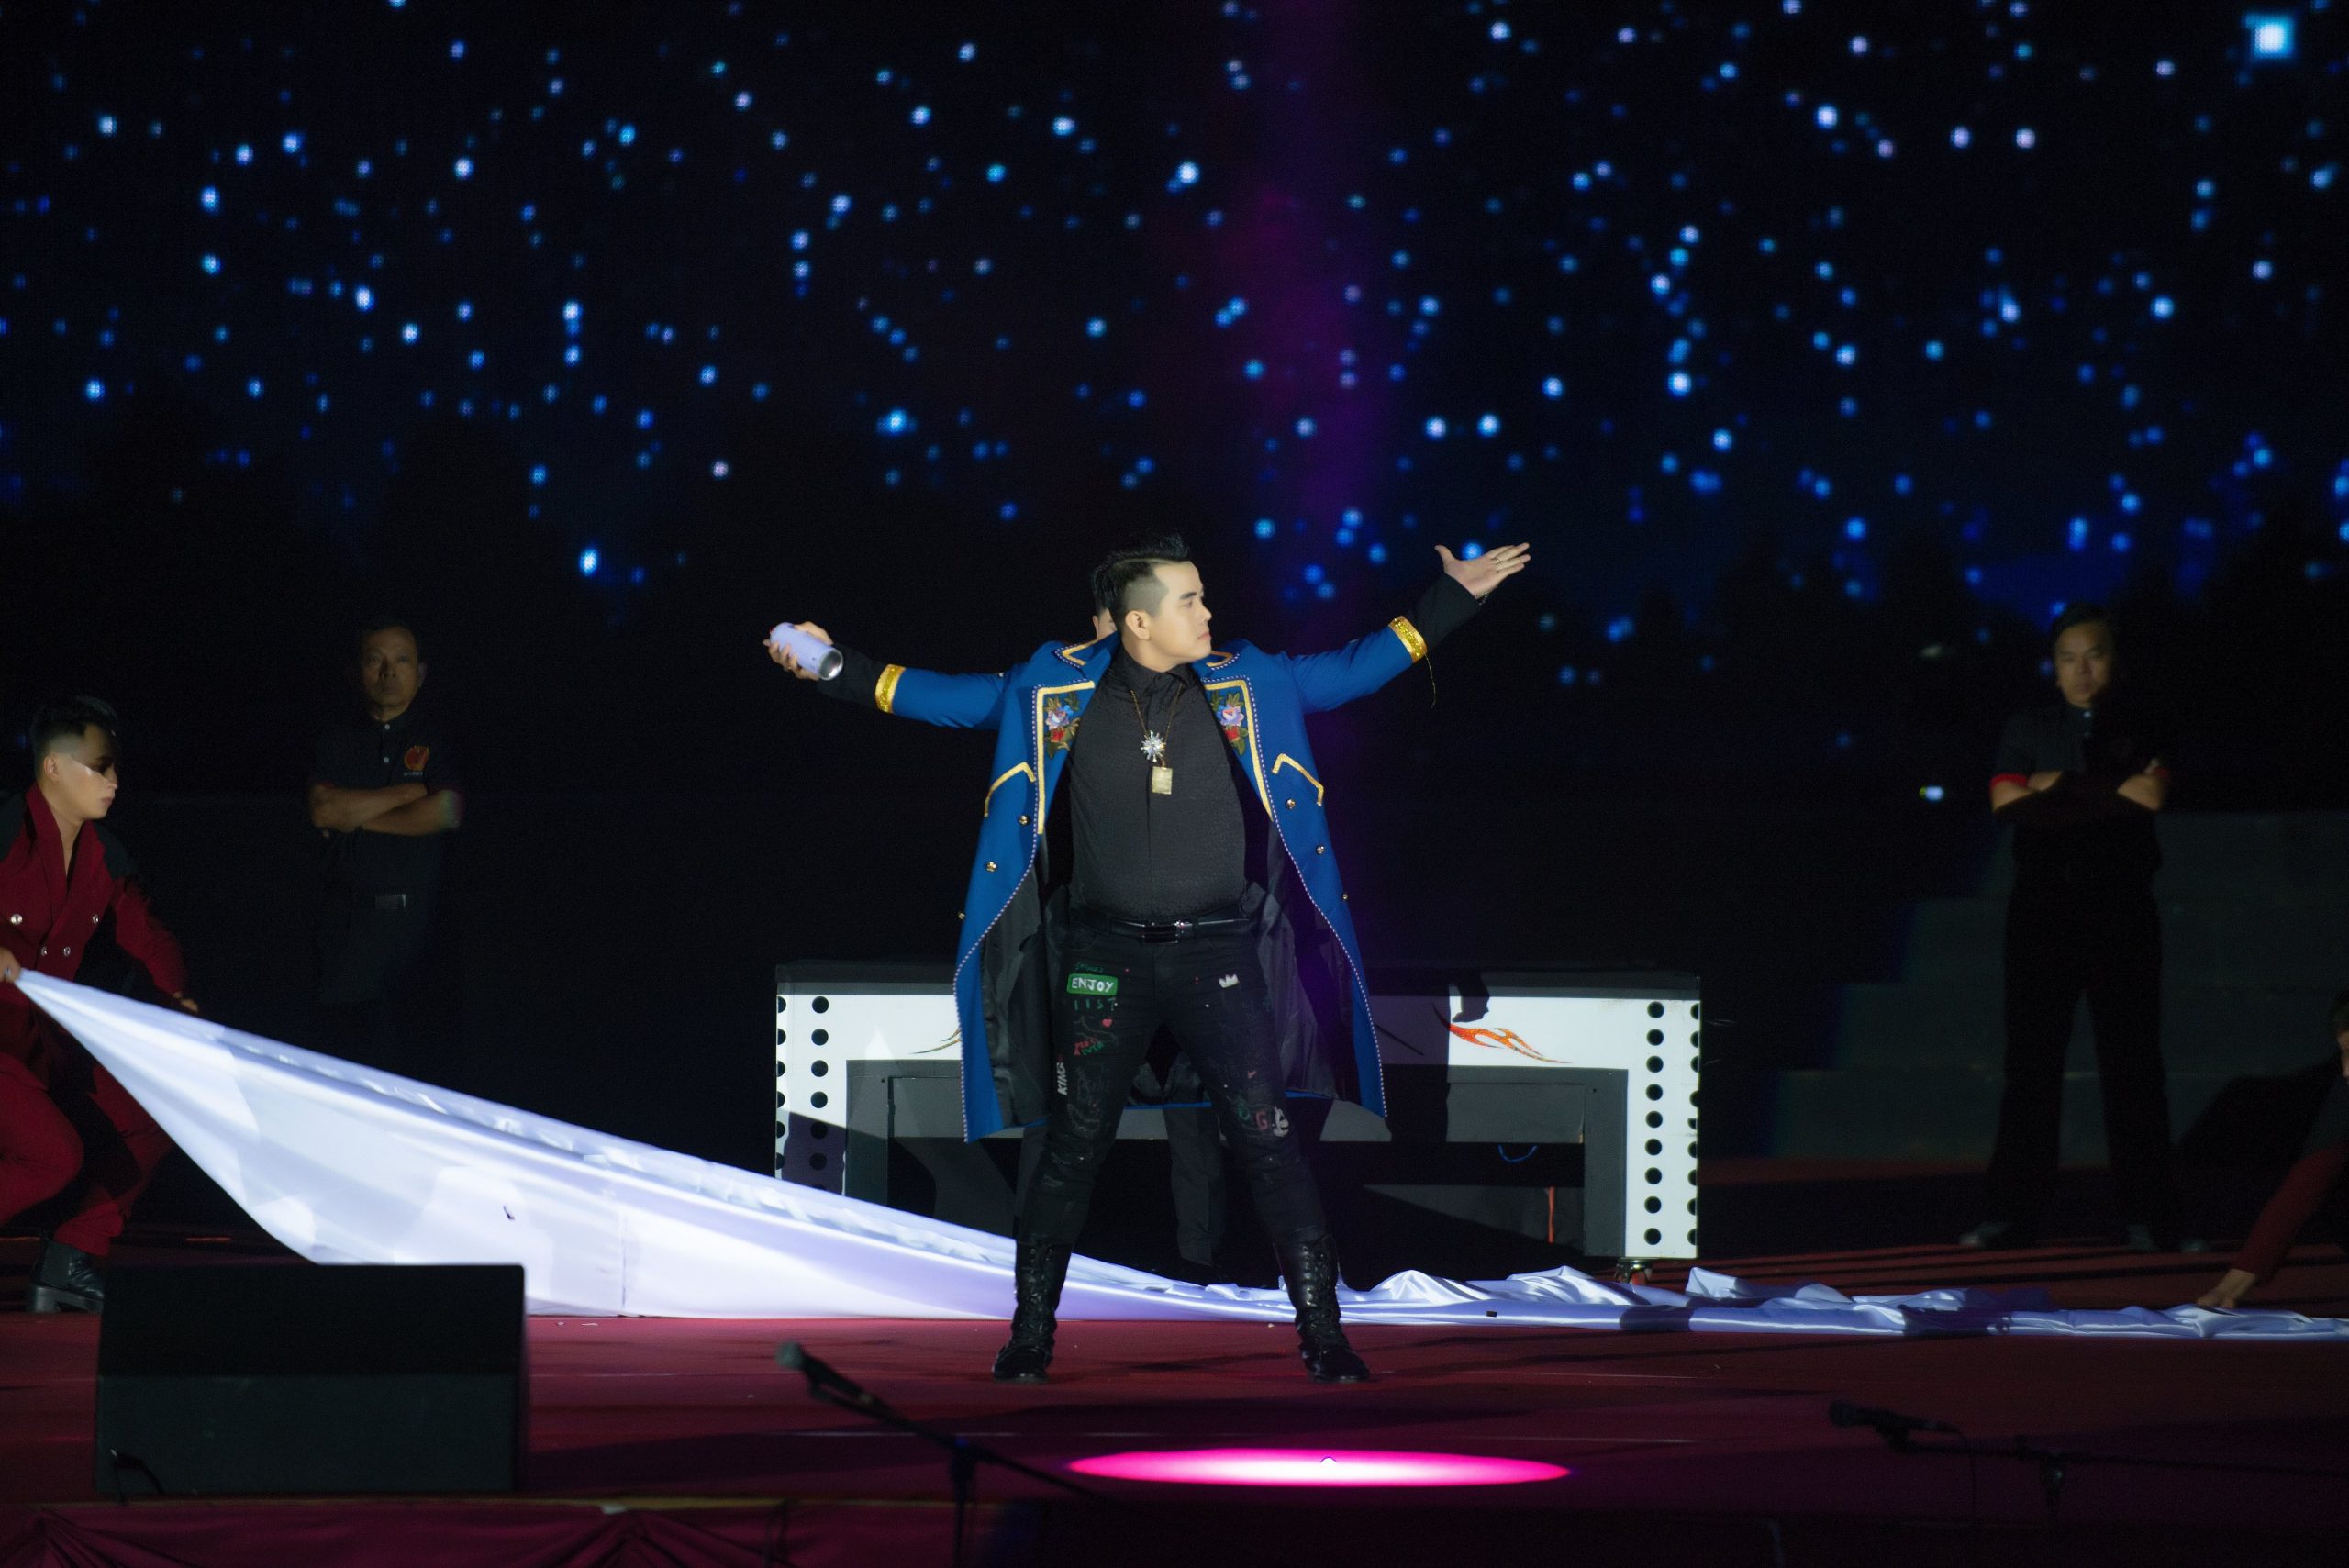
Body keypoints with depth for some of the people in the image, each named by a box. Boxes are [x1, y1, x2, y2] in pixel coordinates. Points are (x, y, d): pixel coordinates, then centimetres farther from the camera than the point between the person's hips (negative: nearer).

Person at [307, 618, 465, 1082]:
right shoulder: (337, 741, 11)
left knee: (424, 1064, -4)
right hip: (349, 919, 1)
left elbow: (447, 813, -8)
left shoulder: (437, 739, 6)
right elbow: (323, 810, -5)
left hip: (420, 922, -1)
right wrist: (413, 790, -7)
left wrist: (354, 816, -4)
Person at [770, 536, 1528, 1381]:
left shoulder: (1243, 684, 2)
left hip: (1215, 955, 1)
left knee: (1269, 1141, -4)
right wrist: (840, 669, 6)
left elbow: (1348, 672, 10)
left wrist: (1450, 600, 7)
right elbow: (954, 698, 8)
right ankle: (1031, 1334, 16)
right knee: (1073, 1148, 5)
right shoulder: (1056, 691, -1)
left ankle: (1322, 1333, 1)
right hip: (1107, 958, 0)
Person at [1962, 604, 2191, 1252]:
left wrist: (2059, 784, -7)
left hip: (2120, 907, -1)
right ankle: (2013, 1214, 0)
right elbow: (2007, 802, -2)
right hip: (2043, 904, 1)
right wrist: (2112, 793, -8)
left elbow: (2153, 794, -9)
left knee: (2131, 1059, -2)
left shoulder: (2141, 728, 8)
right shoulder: (2029, 730, 12)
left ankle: (2148, 1216, 0)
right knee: (2031, 1058, 0)